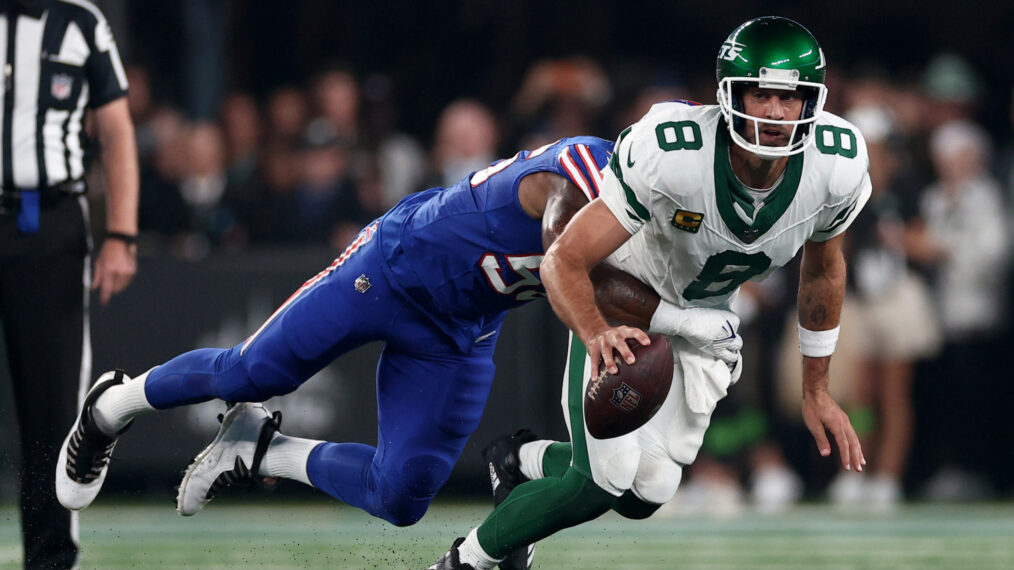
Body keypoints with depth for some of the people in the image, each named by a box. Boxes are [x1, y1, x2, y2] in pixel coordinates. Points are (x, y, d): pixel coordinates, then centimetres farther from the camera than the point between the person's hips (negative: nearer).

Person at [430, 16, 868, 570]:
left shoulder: (836, 167, -24)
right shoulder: (671, 155, -36)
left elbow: (823, 270, 0)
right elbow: (564, 261, -30)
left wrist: (815, 390, 8)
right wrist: (597, 335, -50)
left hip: (705, 313, 5)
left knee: (646, 493, -5)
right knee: (604, 478, -18)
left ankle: (519, 461, 25)